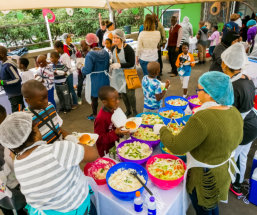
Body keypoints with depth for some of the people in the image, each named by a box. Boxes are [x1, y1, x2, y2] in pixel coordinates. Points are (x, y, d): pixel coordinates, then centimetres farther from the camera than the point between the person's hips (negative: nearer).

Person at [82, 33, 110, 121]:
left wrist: (82, 69, -5)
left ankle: (95, 115, 28)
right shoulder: (105, 52, -2)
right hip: (104, 77, 6)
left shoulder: (89, 55, -22)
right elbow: (108, 66, 5)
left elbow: (87, 70, -24)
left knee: (94, 97, 13)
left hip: (94, 80, -5)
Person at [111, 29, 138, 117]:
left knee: (130, 94, -4)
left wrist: (119, 65, -25)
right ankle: (128, 110, 33)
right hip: (118, 74, 6)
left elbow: (132, 63, -20)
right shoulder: (114, 48, 2)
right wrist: (113, 65, 5)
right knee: (122, 93, 14)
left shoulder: (128, 49, -19)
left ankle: (134, 111, 19)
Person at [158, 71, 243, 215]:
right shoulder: (235, 112, -8)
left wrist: (162, 130, -12)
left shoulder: (203, 118, -35)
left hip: (205, 178, -7)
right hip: (225, 170, 8)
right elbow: (237, 140, 8)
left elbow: (176, 147, -29)